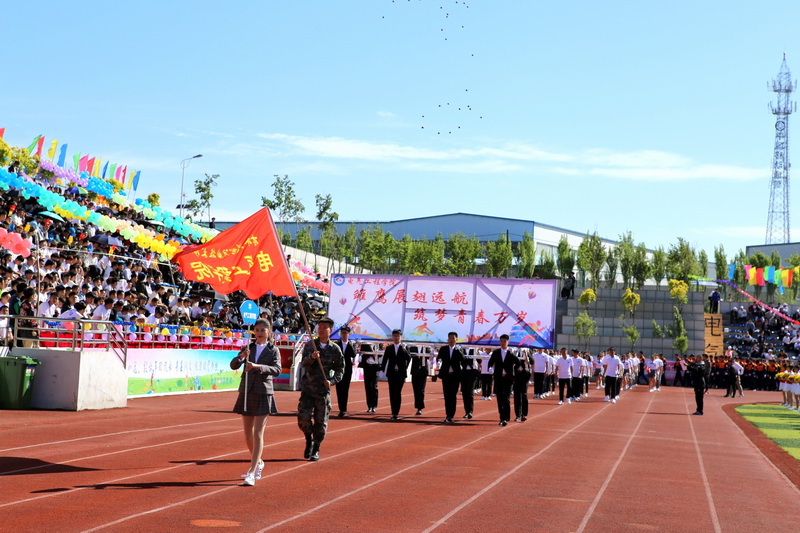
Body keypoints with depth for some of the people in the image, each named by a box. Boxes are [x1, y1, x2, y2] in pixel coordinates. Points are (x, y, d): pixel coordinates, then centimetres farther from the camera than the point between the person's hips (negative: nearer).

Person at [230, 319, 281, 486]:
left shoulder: (273, 351, -1)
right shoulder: (248, 348, 8)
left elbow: (277, 370, -17)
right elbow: (233, 365, -4)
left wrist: (257, 366, -30)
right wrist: (241, 356, -24)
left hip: (263, 394, -4)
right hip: (246, 392, 4)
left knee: (258, 433, -10)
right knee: (248, 434, 12)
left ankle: (252, 473, -12)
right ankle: (258, 463, 34)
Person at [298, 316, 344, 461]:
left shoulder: (335, 349, 1)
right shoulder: (309, 345, 2)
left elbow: (340, 369, 9)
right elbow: (304, 363, -12)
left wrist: (332, 381, -8)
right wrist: (312, 357, -33)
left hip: (323, 390, 0)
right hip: (307, 388, 1)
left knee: (320, 422, 2)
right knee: (303, 418, -7)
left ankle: (316, 450, 16)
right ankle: (309, 441, 20)